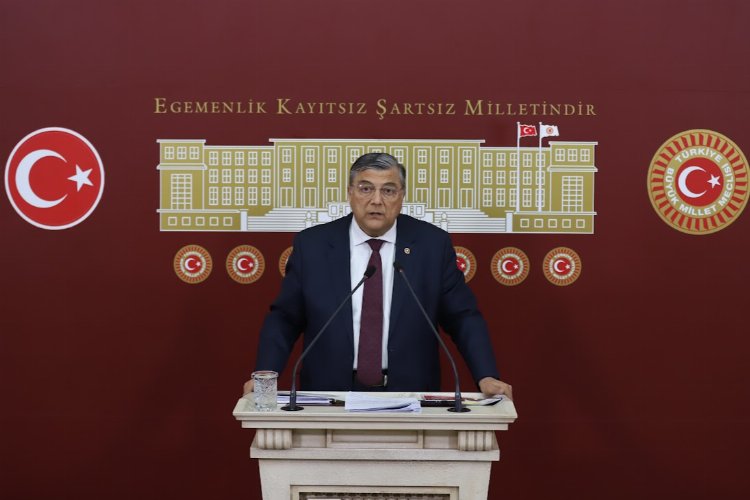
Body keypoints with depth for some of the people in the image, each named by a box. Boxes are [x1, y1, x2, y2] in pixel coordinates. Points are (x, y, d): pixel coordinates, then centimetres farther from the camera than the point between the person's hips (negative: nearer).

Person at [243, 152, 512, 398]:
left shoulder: (432, 244, 1)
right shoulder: (312, 244, 1)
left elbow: (463, 318, 5)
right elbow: (284, 319, 7)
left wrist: (486, 376, -7)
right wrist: (265, 376, -7)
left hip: (407, 395, 0)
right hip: (331, 395, 0)